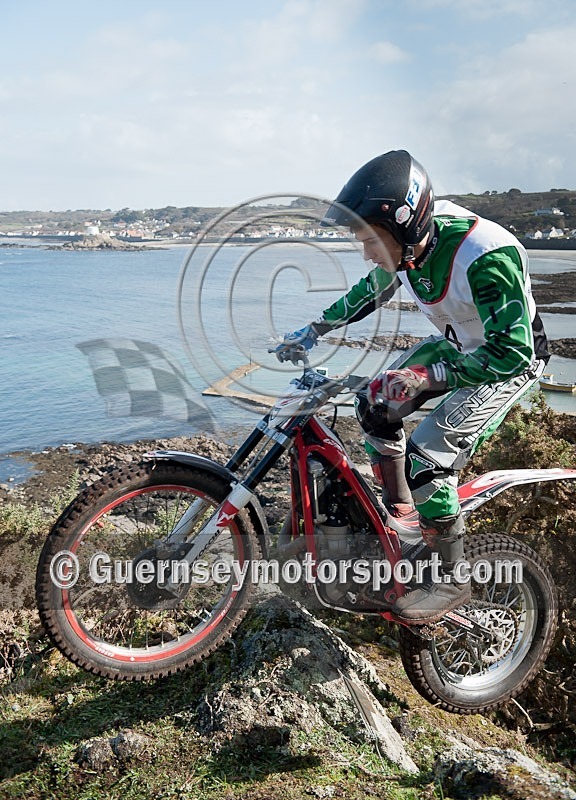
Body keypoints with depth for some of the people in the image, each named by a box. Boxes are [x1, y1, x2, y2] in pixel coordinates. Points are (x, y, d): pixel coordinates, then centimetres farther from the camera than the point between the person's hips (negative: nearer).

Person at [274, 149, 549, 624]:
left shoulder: (486, 256, -37)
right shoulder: (404, 247, -13)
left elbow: (511, 352, -37)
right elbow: (370, 293, 8)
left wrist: (423, 377, -38)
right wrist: (312, 332, 6)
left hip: (511, 359, -8)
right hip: (457, 344, 8)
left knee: (427, 460, -17)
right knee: (376, 405, 0)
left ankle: (450, 582, 2)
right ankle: (399, 516, 18)